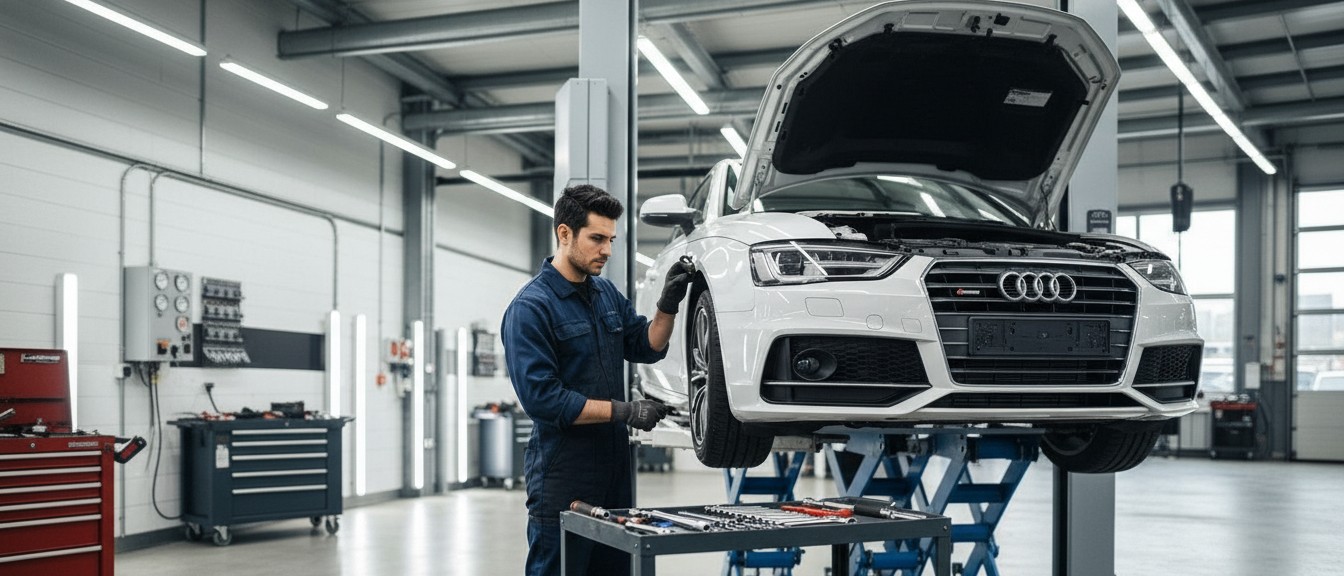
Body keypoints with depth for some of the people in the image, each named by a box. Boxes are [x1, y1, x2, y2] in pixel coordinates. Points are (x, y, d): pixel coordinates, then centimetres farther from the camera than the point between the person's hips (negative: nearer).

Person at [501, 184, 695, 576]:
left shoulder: (607, 293, 11)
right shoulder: (530, 307, -14)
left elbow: (647, 348, 12)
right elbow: (541, 397, -21)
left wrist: (668, 305, -5)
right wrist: (623, 411, -21)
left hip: (615, 469, 8)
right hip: (562, 476, -8)